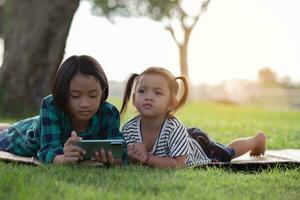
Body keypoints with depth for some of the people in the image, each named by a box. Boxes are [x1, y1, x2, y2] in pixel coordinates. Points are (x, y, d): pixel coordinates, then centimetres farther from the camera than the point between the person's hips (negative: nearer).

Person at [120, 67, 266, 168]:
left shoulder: (174, 128, -44)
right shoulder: (128, 129, -31)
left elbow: (177, 164, -43)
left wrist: (147, 157, -51)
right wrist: (134, 157, -44)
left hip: (199, 146, -2)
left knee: (229, 152, 26)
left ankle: (257, 139, 52)